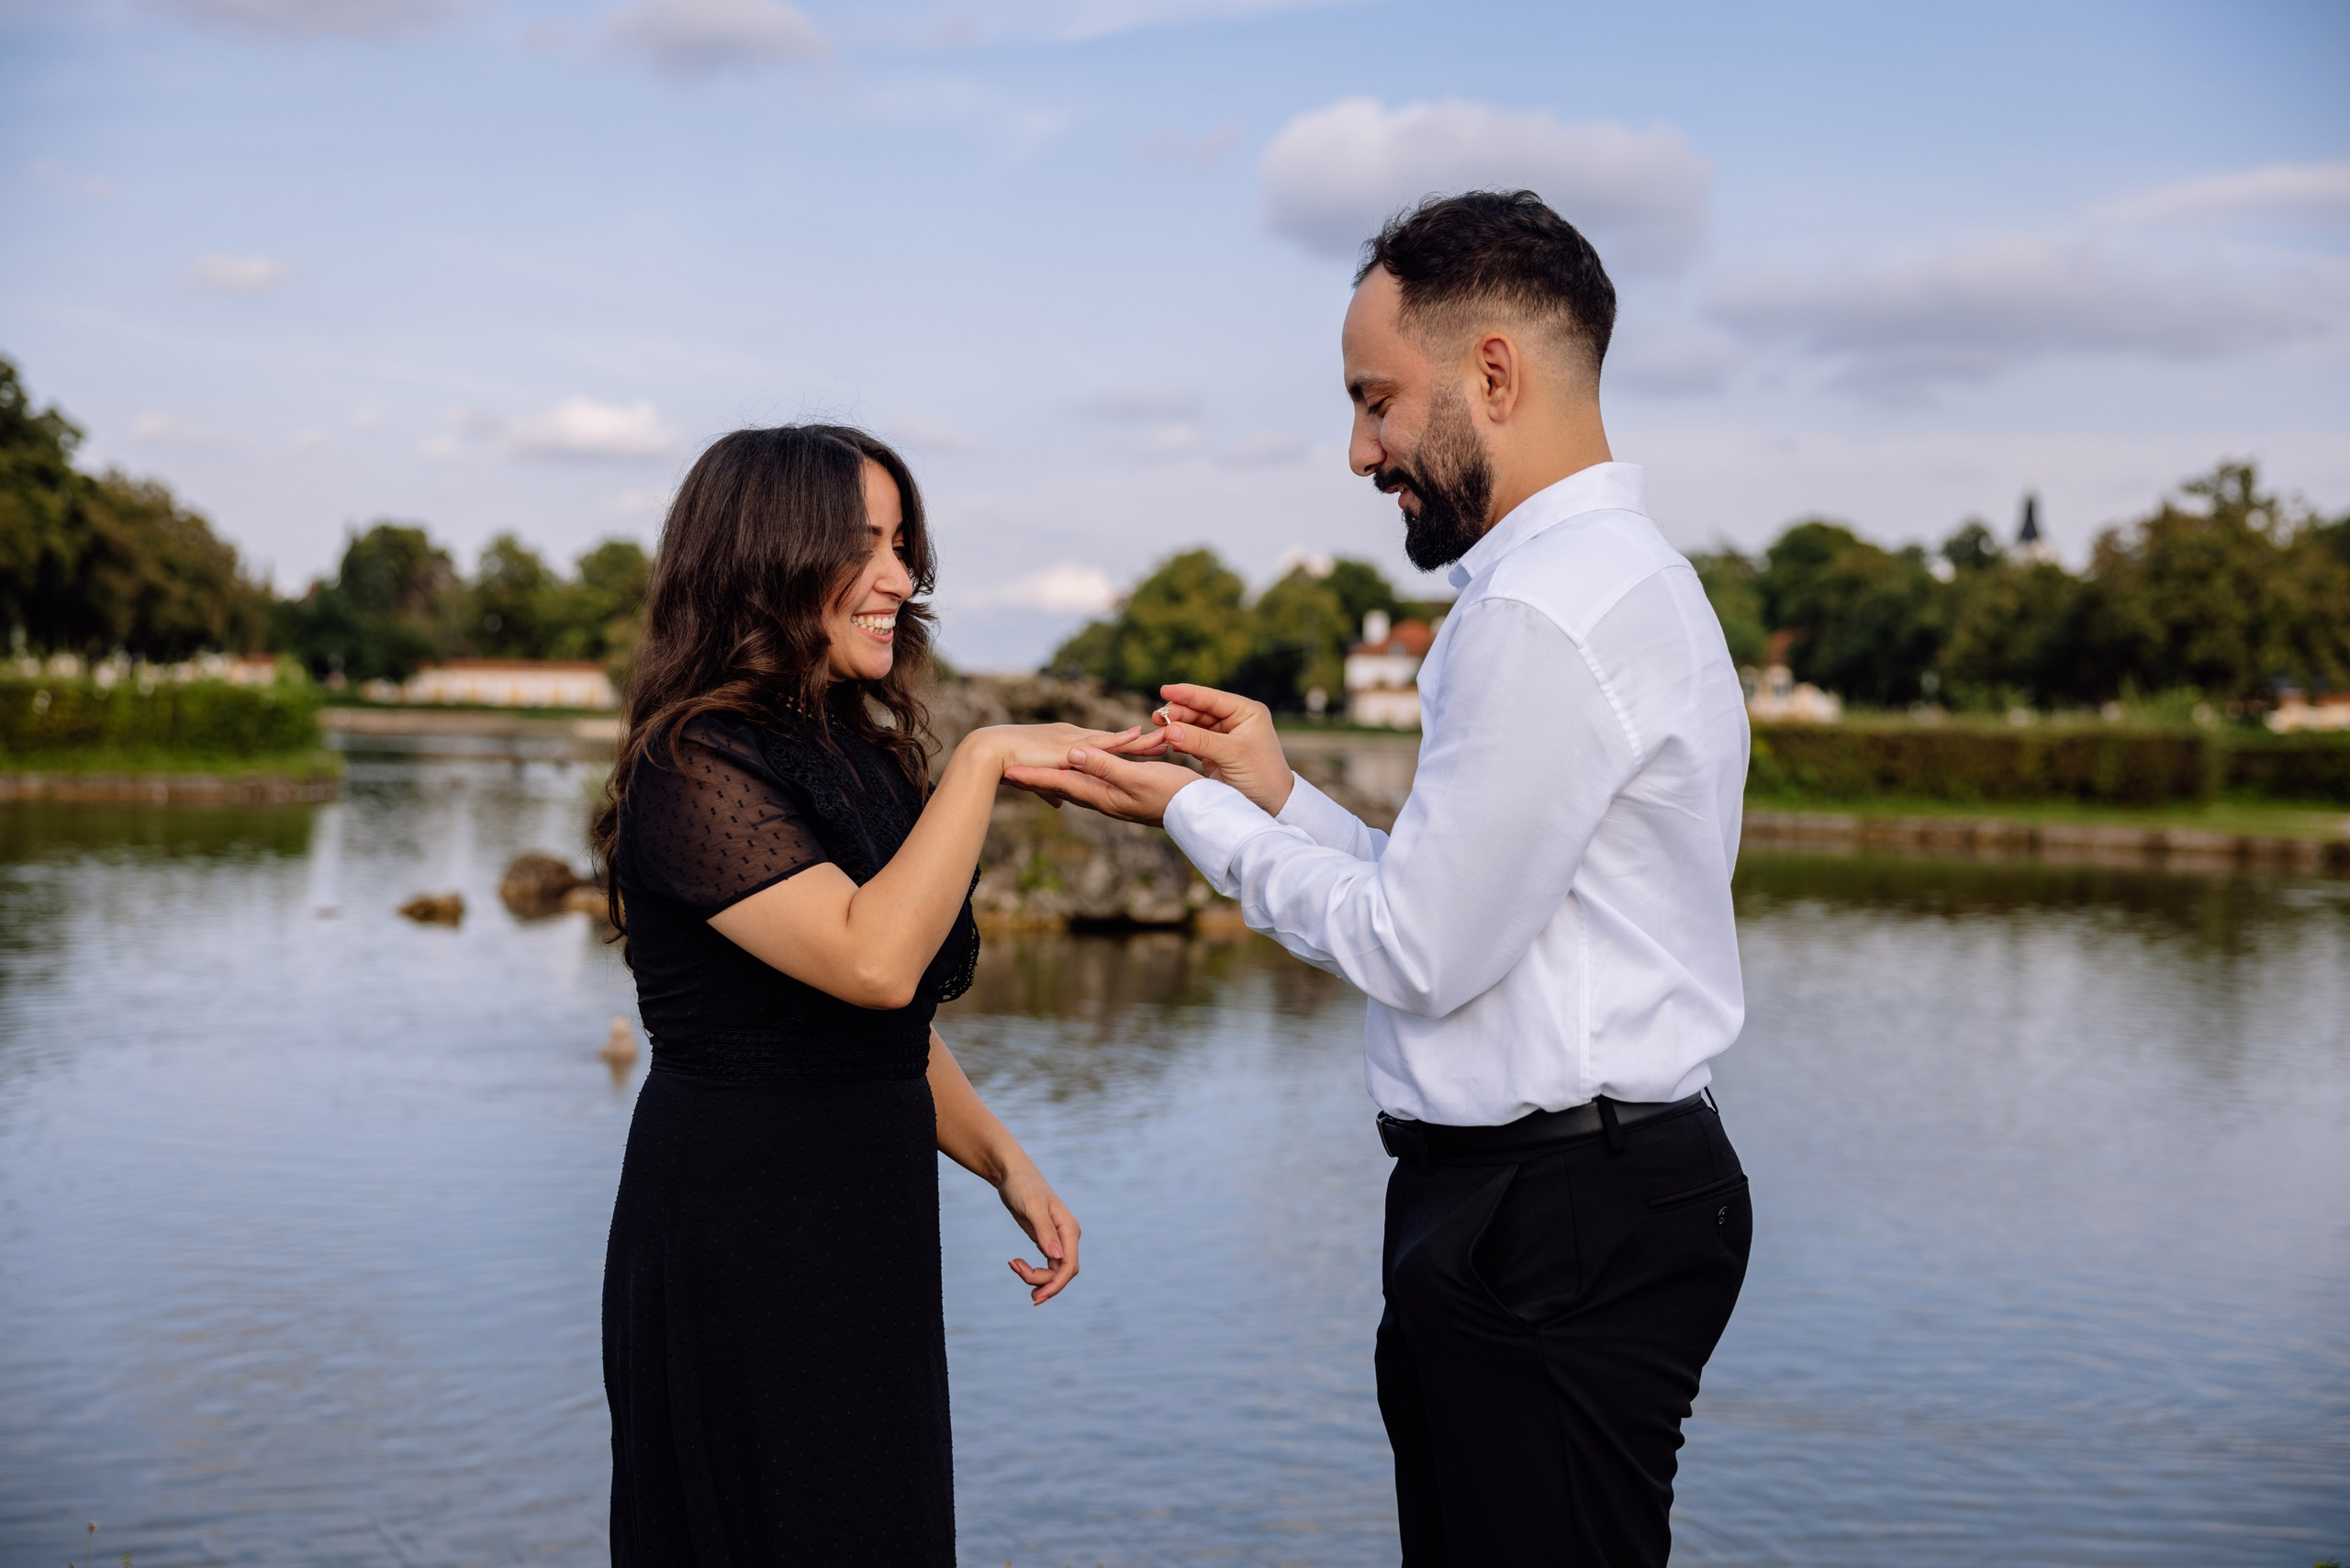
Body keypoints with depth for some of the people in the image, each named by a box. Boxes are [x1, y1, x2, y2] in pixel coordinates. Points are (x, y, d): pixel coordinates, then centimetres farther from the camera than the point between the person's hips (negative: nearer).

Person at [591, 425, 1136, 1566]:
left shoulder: (861, 760, 11)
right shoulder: (694, 768, -16)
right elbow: (872, 962, -29)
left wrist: (1005, 1166, 6)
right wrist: (982, 760, -23)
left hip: (868, 1236, 8)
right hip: (739, 1244, -8)